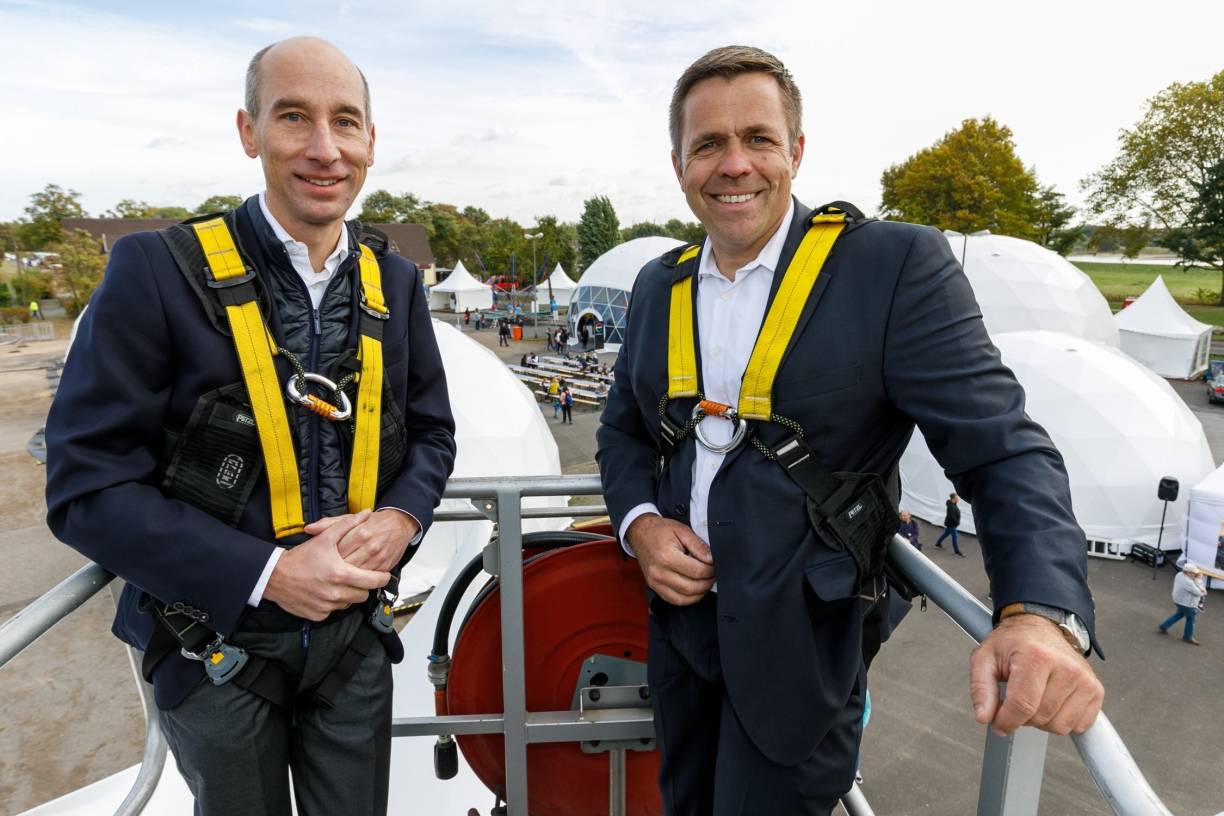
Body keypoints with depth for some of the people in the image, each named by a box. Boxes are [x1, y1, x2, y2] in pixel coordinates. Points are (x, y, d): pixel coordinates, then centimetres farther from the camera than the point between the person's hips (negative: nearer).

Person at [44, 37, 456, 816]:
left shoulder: (396, 283, -1)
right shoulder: (159, 271, -14)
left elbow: (432, 434, 7)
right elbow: (86, 486, -14)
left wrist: (399, 520, -14)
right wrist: (266, 573, -21)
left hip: (356, 635, 3)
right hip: (217, 647, -2)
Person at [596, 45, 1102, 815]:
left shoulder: (895, 263, -13)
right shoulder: (659, 286, 3)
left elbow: (1002, 448, -15)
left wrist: (1043, 613, -31)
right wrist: (640, 522, -8)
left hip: (801, 643, -5)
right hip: (682, 621, 6)